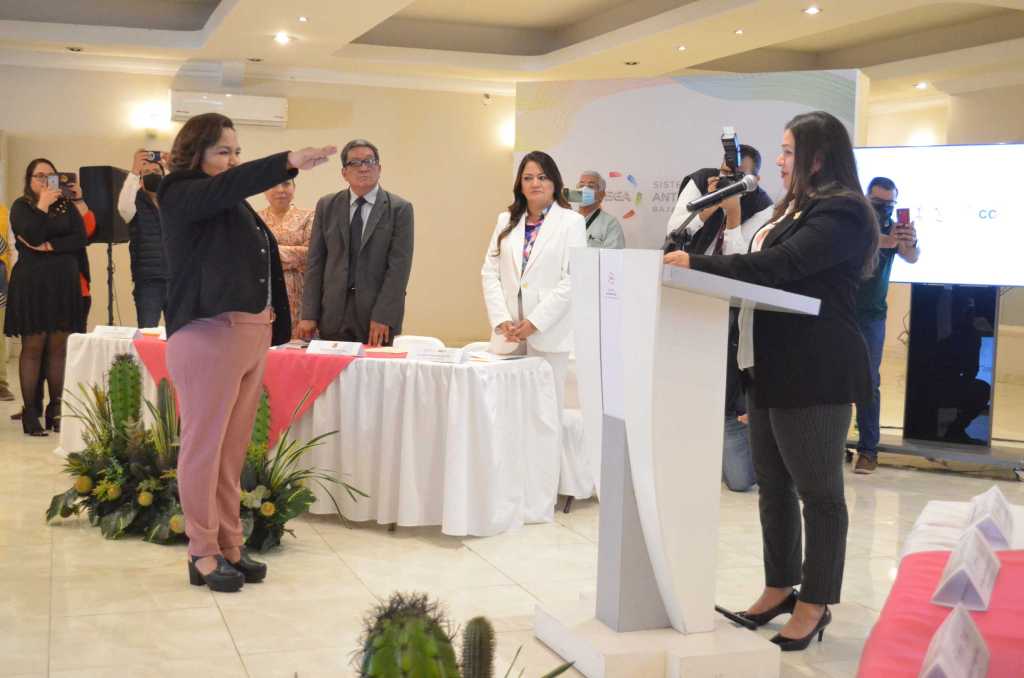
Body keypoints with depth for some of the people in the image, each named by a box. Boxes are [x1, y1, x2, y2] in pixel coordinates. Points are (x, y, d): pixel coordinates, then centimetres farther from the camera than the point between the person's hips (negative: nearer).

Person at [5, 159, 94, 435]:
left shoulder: (66, 205, 12)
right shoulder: (21, 206, 4)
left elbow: (81, 238, -2)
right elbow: (33, 236, -13)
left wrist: (49, 246, -11)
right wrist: (43, 205, -10)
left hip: (65, 284, 3)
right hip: (32, 284, -3)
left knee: (59, 347, 2)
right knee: (33, 346, -5)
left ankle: (56, 409, 8)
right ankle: (30, 412, -2)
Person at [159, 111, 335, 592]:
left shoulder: (236, 205, 21)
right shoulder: (180, 195, -2)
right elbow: (229, 185, -22)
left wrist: (271, 319, 8)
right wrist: (289, 162, -33)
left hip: (253, 336, 7)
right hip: (208, 335, -7)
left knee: (234, 448, 10)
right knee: (203, 445, -1)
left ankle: (229, 545, 17)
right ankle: (203, 554, 7)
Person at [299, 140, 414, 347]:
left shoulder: (399, 208, 0)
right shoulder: (327, 206, 9)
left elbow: (399, 266, -6)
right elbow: (315, 262, 7)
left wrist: (383, 317, -13)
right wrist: (309, 315, 0)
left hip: (376, 309, -2)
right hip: (333, 314, 2)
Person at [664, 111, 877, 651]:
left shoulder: (841, 213, -13)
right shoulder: (796, 208, 19)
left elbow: (776, 267, -24)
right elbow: (762, 266, 17)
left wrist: (695, 263, -24)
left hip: (815, 374, -10)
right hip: (773, 368, 10)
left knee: (818, 490, 2)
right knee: (772, 485, 15)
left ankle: (815, 604, 12)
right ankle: (780, 587, 27)